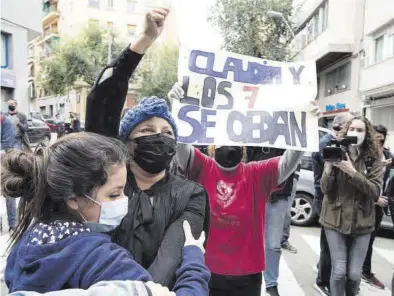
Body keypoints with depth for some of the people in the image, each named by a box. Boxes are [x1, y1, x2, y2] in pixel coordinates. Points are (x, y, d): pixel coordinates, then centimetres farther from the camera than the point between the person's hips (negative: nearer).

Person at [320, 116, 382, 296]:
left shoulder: (374, 160, -1)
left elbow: (375, 192, -12)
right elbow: (325, 189, -8)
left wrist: (352, 172, -24)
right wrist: (330, 166, -25)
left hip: (361, 223, 1)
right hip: (335, 220, -1)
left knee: (354, 274, 6)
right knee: (339, 271, -2)